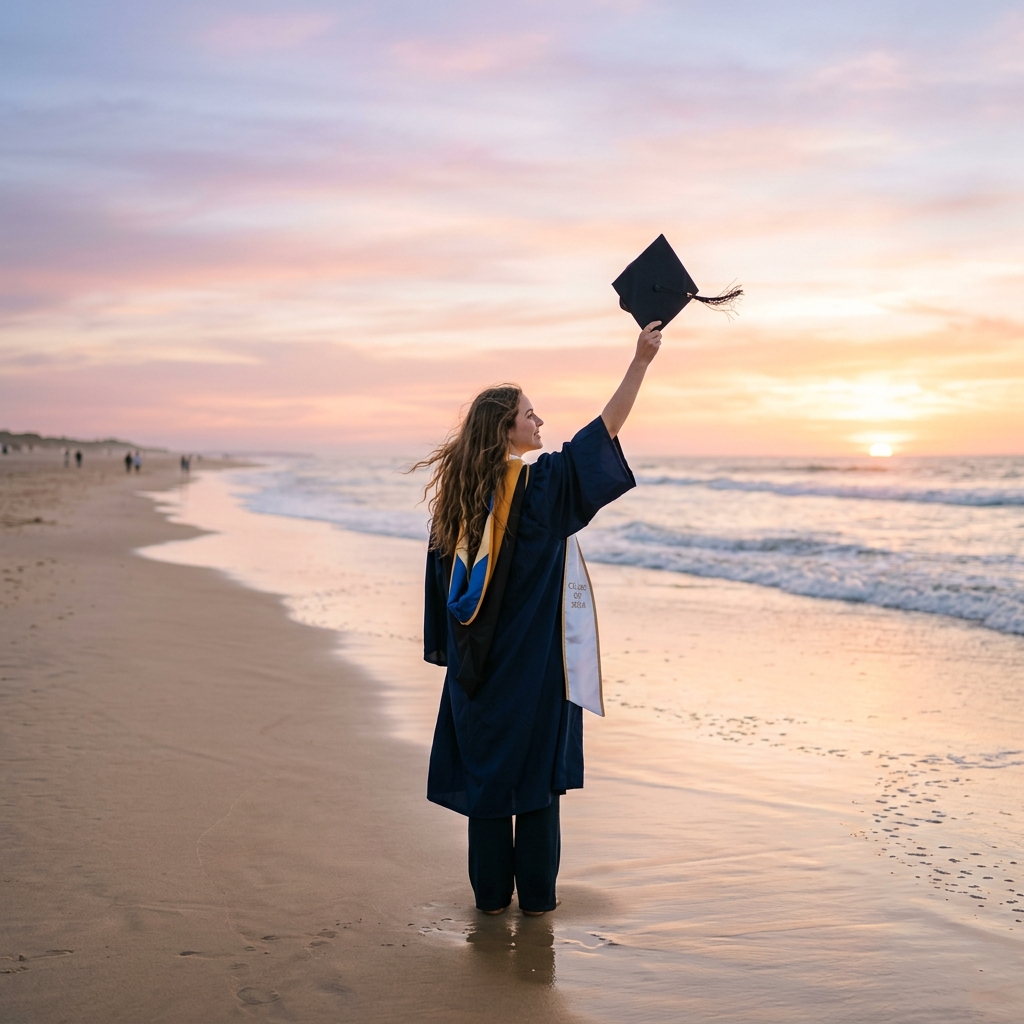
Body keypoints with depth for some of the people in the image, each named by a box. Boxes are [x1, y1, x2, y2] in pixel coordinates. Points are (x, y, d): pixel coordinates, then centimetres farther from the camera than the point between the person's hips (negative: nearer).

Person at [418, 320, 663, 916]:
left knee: (485, 766, 10)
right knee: (536, 767, 5)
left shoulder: (457, 494, 3)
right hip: (534, 660, -5)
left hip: (477, 661, 5)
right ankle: (536, 893, 13)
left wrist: (447, 651, 14)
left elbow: (442, 581, 7)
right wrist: (641, 361, -12)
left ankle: (491, 891, 17)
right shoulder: (539, 485, -13)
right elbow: (605, 430, -14)